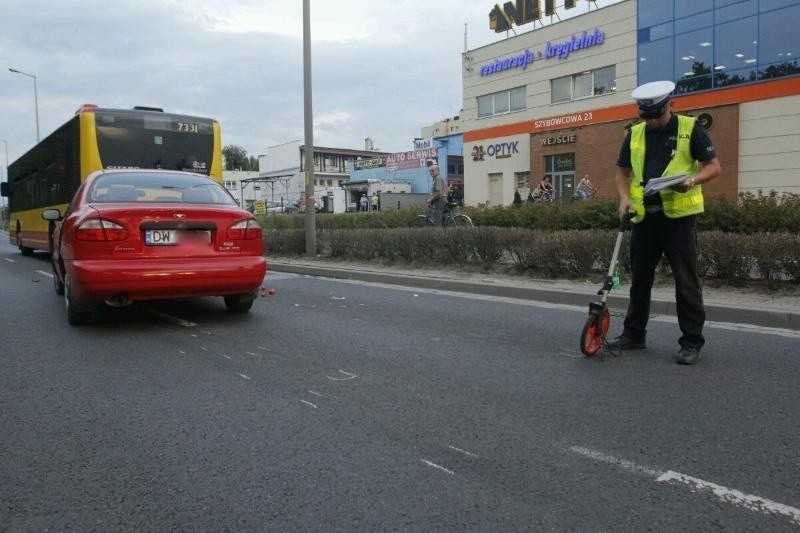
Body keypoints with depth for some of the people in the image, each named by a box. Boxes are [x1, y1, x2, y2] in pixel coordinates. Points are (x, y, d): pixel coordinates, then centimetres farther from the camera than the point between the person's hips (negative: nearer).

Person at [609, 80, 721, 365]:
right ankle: (634, 333, 25)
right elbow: (622, 172, 17)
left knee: (686, 280, -1)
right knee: (640, 277, 12)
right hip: (644, 216, 5)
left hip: (679, 216, -4)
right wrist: (624, 198, -1)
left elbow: (714, 166, -1)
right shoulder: (635, 134, 10)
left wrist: (692, 180, -21)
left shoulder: (690, 129, -2)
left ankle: (692, 342, 8)